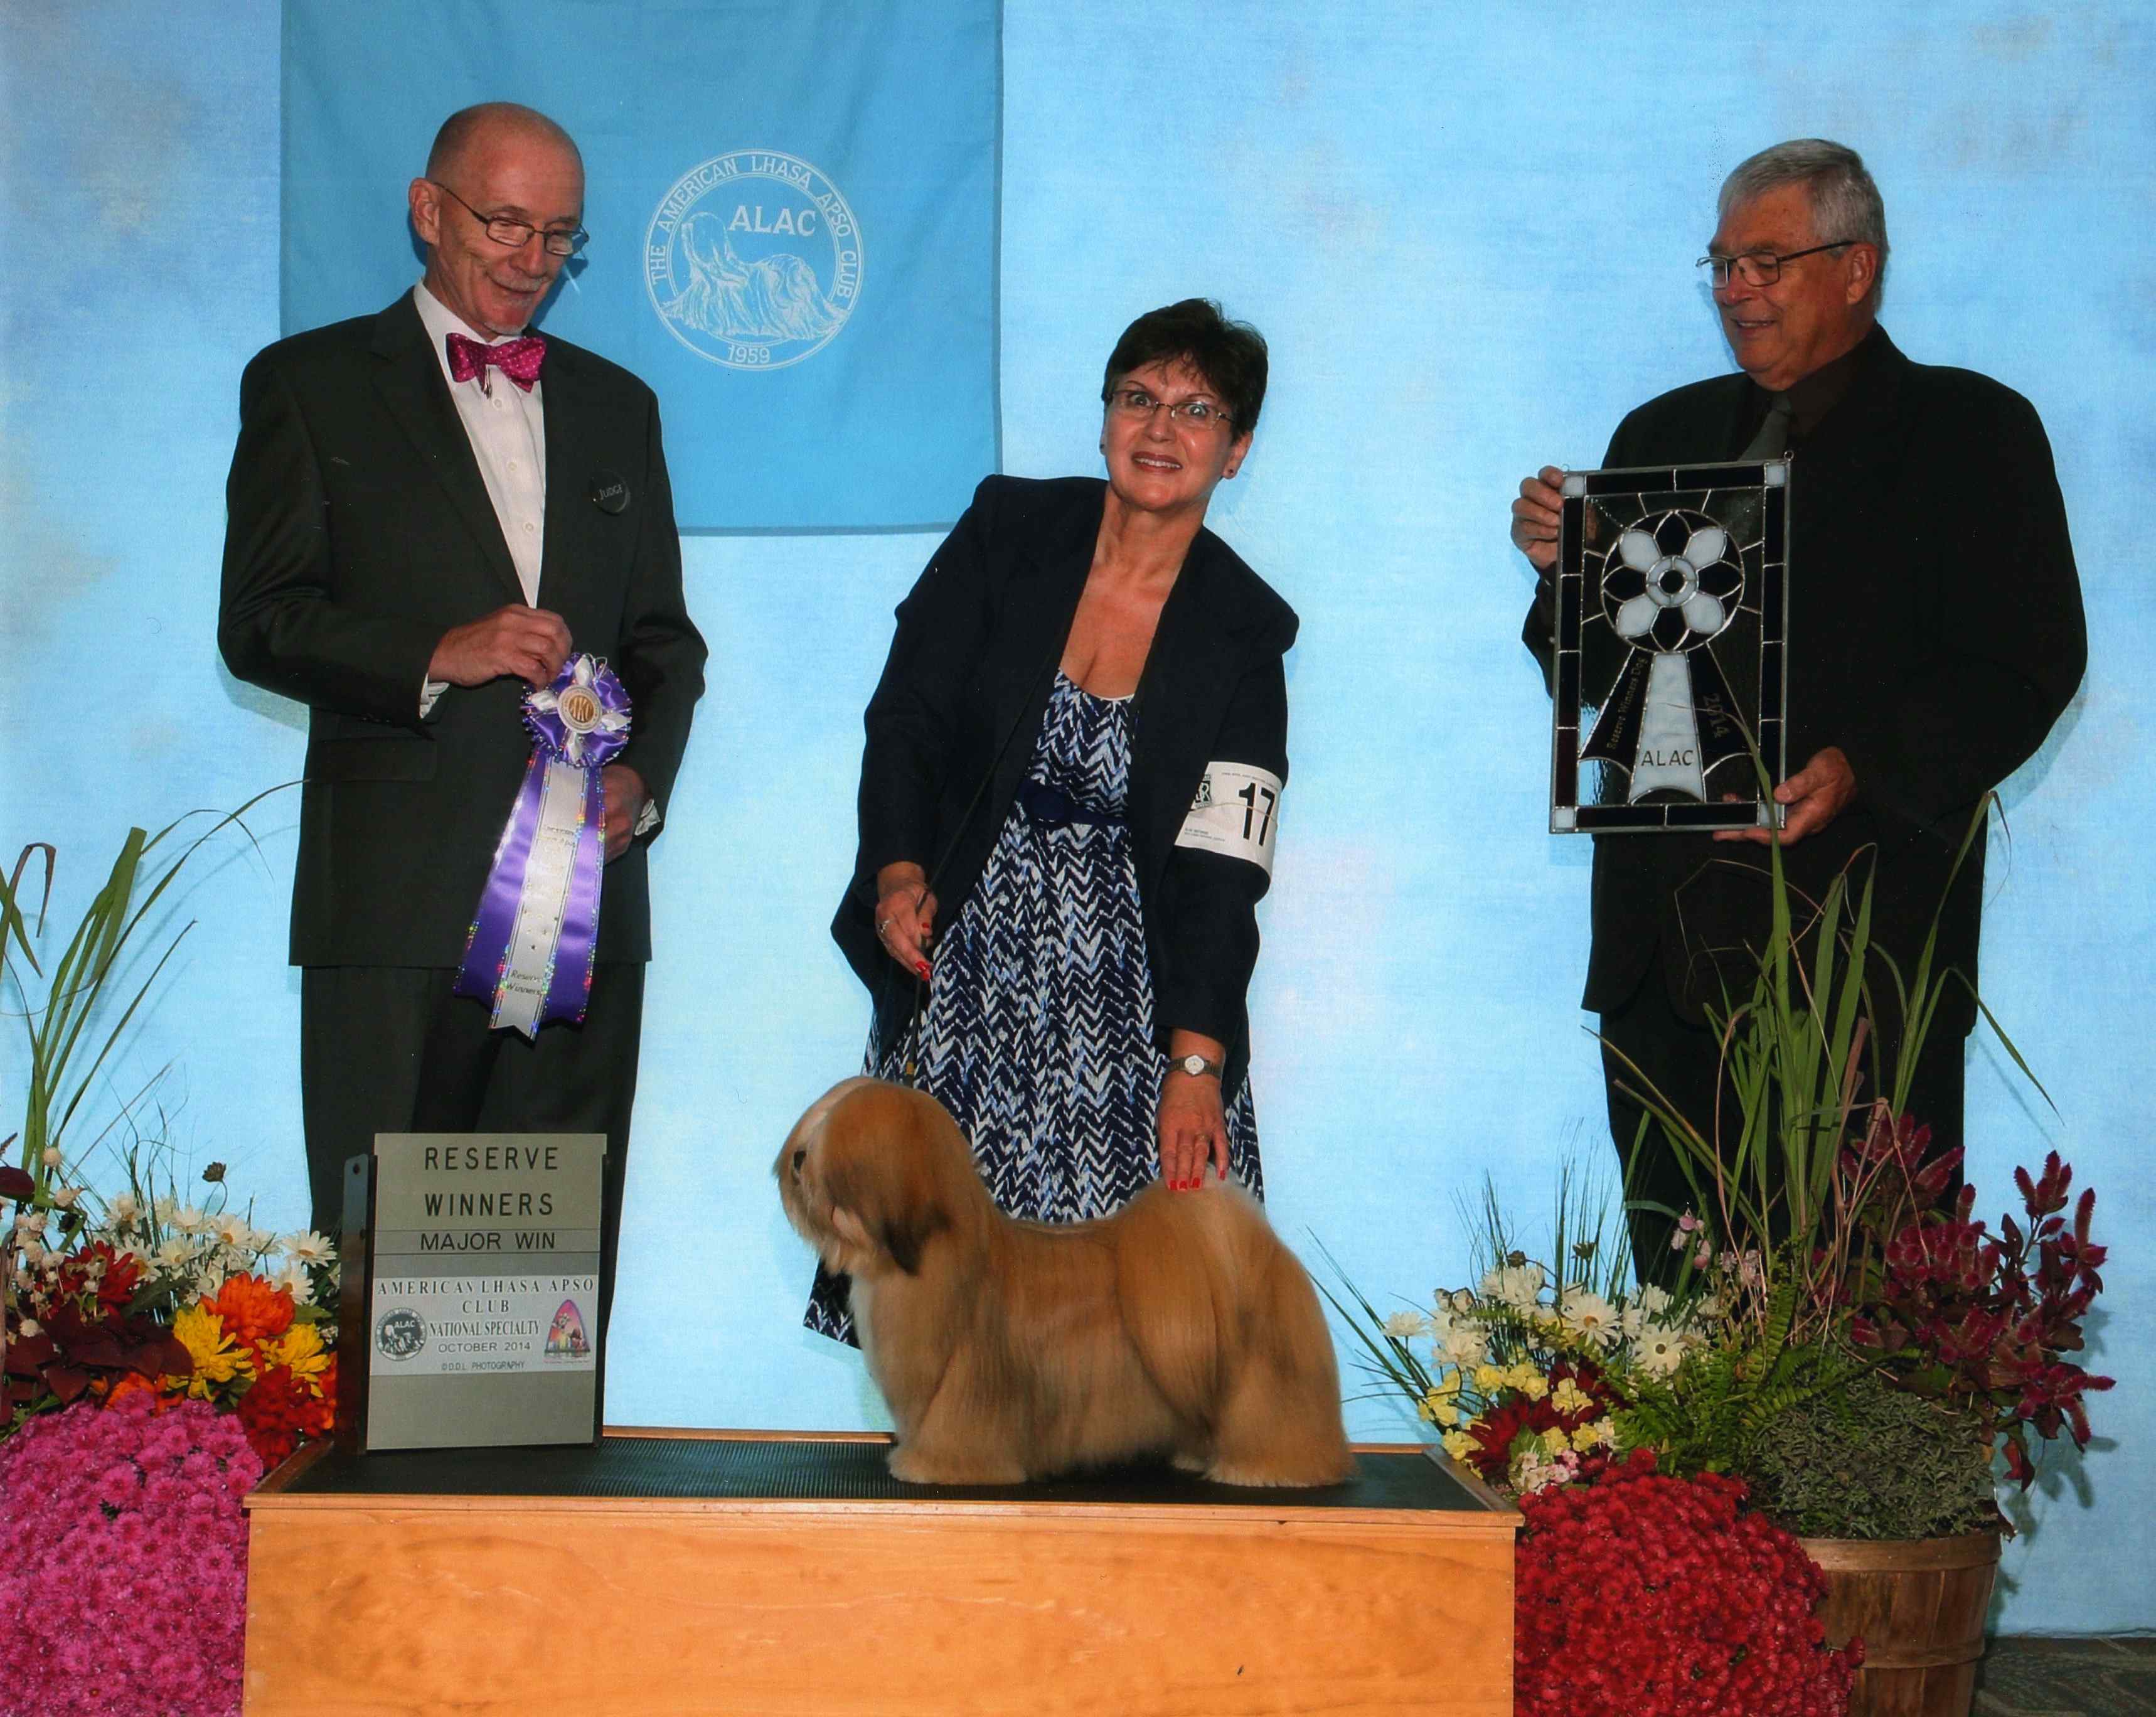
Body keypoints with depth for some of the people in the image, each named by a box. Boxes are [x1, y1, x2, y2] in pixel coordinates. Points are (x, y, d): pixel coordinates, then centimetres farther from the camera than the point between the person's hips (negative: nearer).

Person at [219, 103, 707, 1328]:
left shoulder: (617, 406, 20)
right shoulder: (310, 386, 7)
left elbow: (665, 637, 20)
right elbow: (259, 624, -1)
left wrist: (644, 776, 1)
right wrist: (438, 658, -16)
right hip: (399, 898, -3)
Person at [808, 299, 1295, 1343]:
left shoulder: (1242, 630, -2)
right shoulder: (1009, 530, 0)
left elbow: (1220, 870, -7)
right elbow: (907, 715, 3)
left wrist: (1195, 1064, -15)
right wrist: (900, 871, -13)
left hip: (1123, 986, 0)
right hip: (965, 964, 1)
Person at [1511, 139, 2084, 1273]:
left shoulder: (1971, 432, 3)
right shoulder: (1663, 436, 19)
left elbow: (2032, 660, -7)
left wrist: (1865, 767, -21)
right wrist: (1562, 572, -4)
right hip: (1669, 942, 5)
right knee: (1674, 1278, 7)